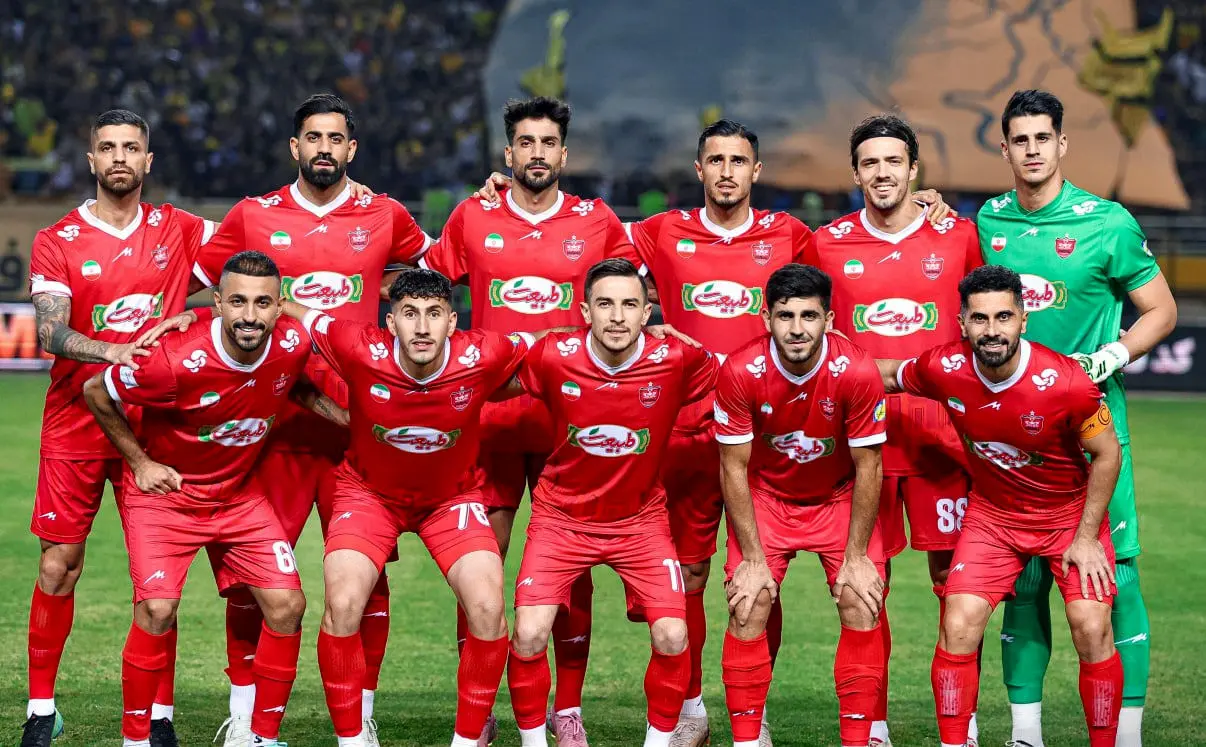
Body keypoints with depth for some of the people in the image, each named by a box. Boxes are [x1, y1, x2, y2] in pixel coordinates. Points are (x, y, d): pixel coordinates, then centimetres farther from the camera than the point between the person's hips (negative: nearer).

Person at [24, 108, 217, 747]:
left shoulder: (177, 230, 6)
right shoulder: (57, 242, 1)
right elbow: (49, 331, -11)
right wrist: (107, 351, -30)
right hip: (75, 424, -1)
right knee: (58, 566, 1)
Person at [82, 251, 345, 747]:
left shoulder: (294, 344, -15)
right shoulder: (175, 361, -29)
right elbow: (96, 393, -11)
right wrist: (141, 463, -8)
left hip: (240, 494, 5)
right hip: (164, 490, -4)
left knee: (286, 606, -5)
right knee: (157, 609, -20)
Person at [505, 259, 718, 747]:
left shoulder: (678, 361, -17)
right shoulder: (552, 358, -16)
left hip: (641, 519, 0)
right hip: (562, 517, 0)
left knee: (672, 637, -13)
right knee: (528, 636, -14)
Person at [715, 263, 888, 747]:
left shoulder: (857, 372, -24)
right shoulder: (740, 372, -23)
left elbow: (867, 468, -14)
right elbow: (734, 468, -13)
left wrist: (856, 557, -13)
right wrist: (752, 557, -14)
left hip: (839, 498, 0)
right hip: (765, 497, 0)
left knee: (862, 607, -12)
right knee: (748, 608, -12)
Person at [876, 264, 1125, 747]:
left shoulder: (1064, 382, -28)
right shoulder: (943, 370, -19)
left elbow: (1107, 454, -13)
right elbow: (887, 377, 5)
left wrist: (1086, 537, -11)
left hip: (1070, 512, -2)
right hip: (992, 513, 2)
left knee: (1091, 629, -13)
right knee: (959, 626, -11)